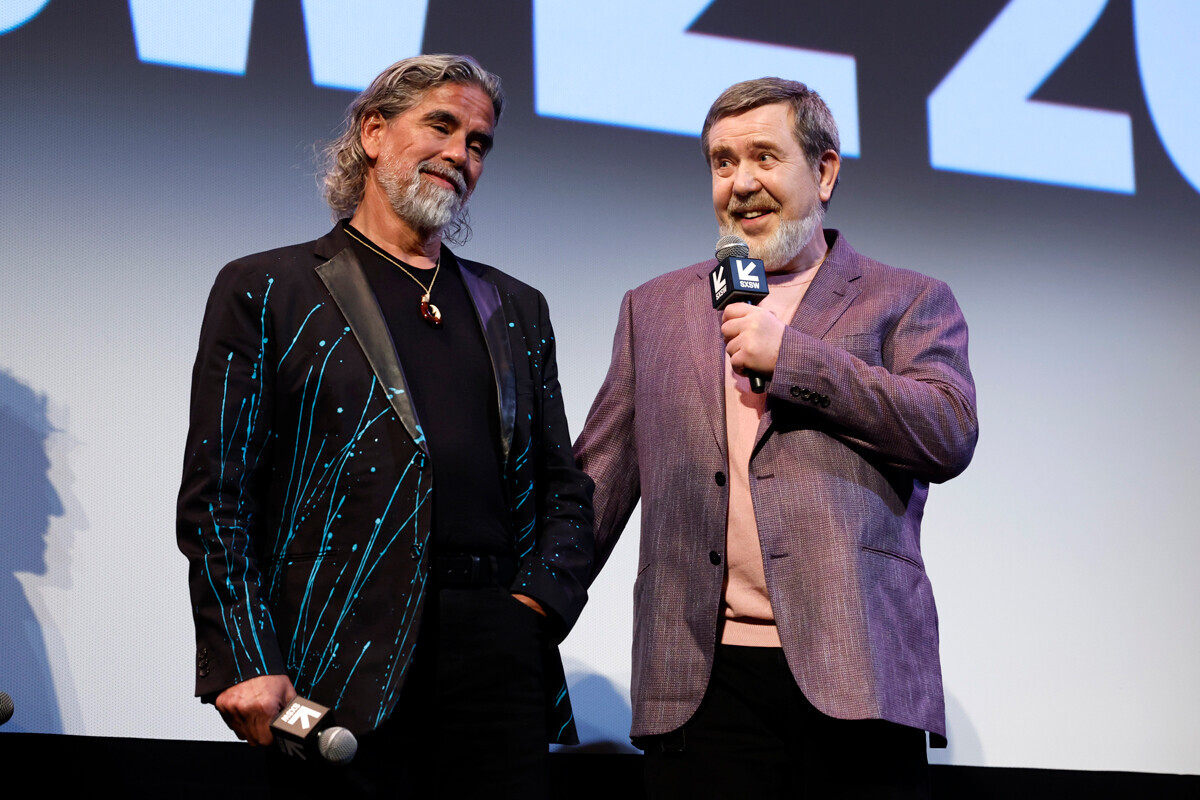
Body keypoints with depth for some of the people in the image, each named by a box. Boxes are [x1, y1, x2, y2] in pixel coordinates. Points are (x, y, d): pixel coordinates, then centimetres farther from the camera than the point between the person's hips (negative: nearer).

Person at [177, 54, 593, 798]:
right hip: (343, 667, -3)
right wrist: (246, 665, -10)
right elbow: (216, 496, -1)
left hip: (499, 650, 4)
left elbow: (566, 488, 20)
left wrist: (540, 599, 2)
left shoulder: (517, 309, 19)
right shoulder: (264, 291, 6)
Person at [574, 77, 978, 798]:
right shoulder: (654, 309, 20)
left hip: (853, 673, -2)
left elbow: (951, 434, -5)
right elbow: (599, 478, 17)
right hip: (700, 678, 2)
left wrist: (790, 355, -7)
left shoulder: (907, 301, 11)